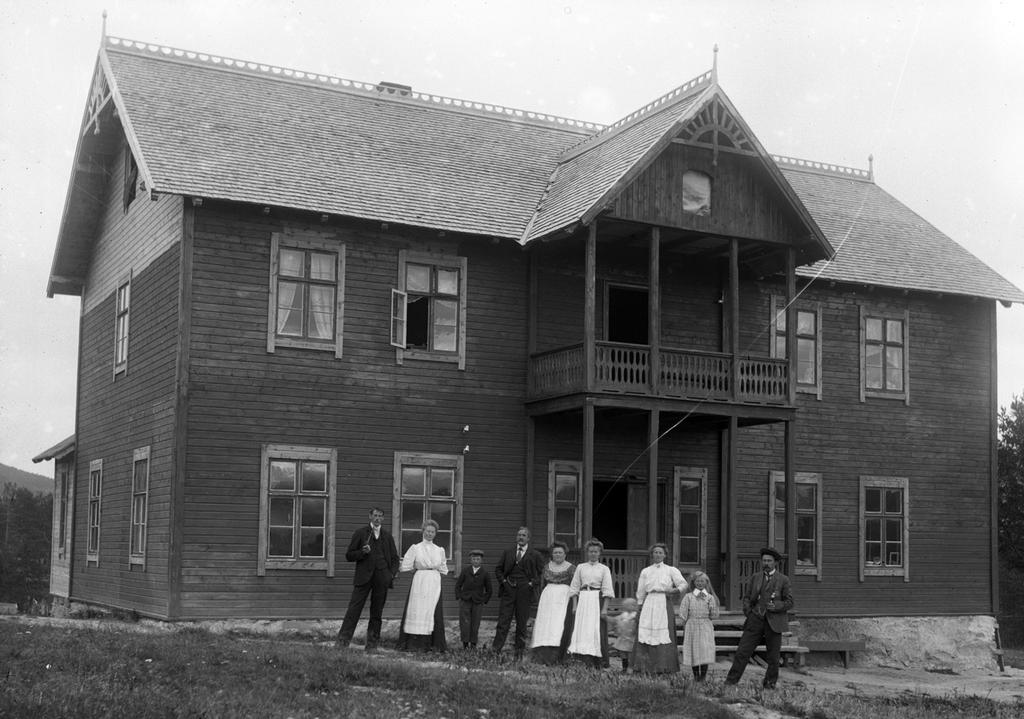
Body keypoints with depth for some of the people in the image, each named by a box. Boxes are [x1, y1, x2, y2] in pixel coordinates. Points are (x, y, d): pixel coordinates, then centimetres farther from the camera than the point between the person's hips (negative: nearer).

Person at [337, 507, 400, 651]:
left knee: (376, 613, 5)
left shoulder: (387, 536, 15)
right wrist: (362, 552, -14)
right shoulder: (360, 533, 7)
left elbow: (394, 558, 19)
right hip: (364, 577, -3)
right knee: (354, 609, -8)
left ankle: (372, 644, 11)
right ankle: (342, 641, -8)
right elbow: (349, 555, 5)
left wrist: (393, 573, 2)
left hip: (382, 578, 3)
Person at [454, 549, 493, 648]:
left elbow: (489, 590, 8)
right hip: (465, 601, 0)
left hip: (478, 603, 0)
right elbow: (458, 585, 11)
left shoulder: (485, 574, 0)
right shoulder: (465, 571, 2)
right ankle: (465, 643, 3)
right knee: (464, 622, -5)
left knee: (475, 624, 3)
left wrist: (484, 600, 2)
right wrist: (458, 596, 2)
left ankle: (473, 643, 13)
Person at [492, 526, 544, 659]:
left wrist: (533, 584, -6)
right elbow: (498, 569, 17)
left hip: (525, 591, -1)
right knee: (503, 621, -4)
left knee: (522, 622, 4)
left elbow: (542, 573, 5)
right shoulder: (507, 553, 13)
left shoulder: (535, 555, 5)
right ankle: (496, 649, -5)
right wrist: (503, 580, 2)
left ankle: (519, 653, 11)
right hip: (508, 590, 1)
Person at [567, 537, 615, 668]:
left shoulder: (604, 569, 6)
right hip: (582, 600, 2)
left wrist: (605, 608, -8)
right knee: (581, 629, -4)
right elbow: (574, 587, 11)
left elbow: (607, 590, 1)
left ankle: (598, 663, -1)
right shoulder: (580, 567, 12)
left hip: (597, 600, -2)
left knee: (597, 630, -6)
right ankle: (583, 661, 0)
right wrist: (574, 605, 1)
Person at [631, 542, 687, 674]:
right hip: (649, 604, 1)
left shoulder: (671, 570, 10)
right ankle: (645, 668, -6)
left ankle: (663, 668, -5)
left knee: (664, 636, -8)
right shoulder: (645, 571, 15)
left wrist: (673, 591, -13)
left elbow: (683, 585, 3)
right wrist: (640, 607, 11)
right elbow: (640, 592, 16)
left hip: (664, 604, -1)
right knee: (645, 636, -7)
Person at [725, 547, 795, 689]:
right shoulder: (755, 578, 13)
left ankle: (769, 685, 17)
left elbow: (789, 602, 2)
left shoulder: (783, 580, 4)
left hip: (774, 622, -2)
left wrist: (776, 606, -15)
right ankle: (730, 682, -1)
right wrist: (748, 612, 4)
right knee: (742, 652, -4)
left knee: (773, 657, 3)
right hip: (755, 621, 2)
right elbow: (746, 596, 19)